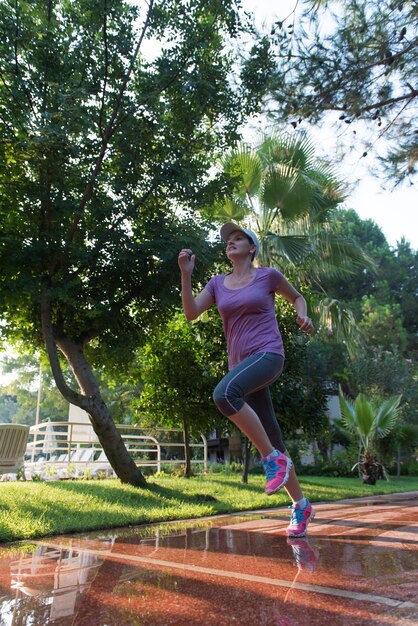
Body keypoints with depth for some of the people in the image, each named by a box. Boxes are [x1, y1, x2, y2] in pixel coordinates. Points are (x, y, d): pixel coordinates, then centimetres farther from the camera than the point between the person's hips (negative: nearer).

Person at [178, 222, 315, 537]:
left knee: (224, 393, -34)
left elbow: (297, 297, 20)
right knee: (272, 438, 7)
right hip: (240, 363, 5)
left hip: (268, 355, -5)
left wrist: (303, 316, -1)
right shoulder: (218, 283, 14)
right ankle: (301, 505, 23)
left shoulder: (268, 275, 5)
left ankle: (273, 458, -17)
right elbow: (191, 313, 3)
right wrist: (186, 274, -6)